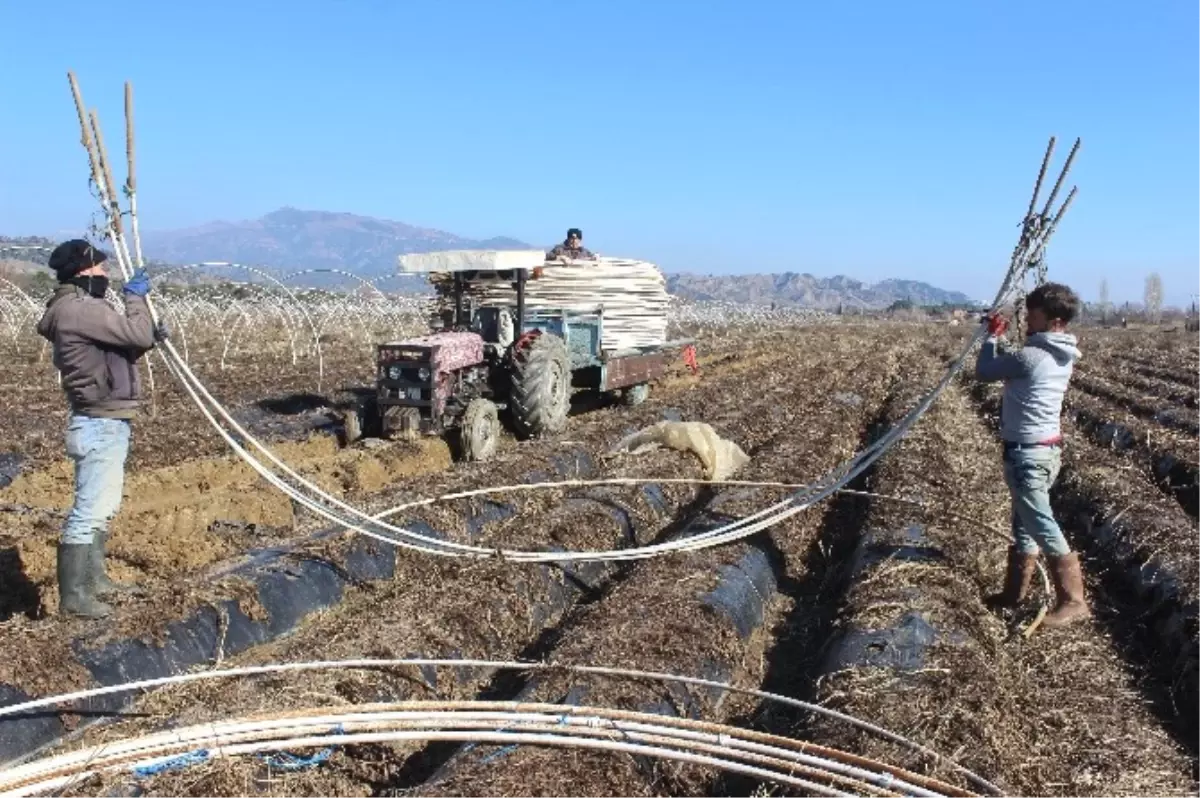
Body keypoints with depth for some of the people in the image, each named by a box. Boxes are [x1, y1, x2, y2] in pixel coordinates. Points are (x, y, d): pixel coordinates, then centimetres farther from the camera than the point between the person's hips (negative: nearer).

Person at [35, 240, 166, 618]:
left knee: (103, 506, 19)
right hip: (100, 425, -11)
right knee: (89, 509, -6)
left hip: (106, 423, 11)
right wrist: (135, 296, -6)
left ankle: (92, 578, 31)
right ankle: (73, 595, 1)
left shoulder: (79, 308, 16)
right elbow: (137, 334, -20)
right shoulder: (80, 309, -17)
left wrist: (151, 337, 11)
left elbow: (118, 350, 21)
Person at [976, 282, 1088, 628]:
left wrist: (992, 336, 6)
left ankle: (1073, 601, -3)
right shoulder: (1061, 356, 7)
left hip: (1028, 453, -10)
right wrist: (1001, 334, 17)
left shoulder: (1029, 356, -21)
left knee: (1041, 525, -7)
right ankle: (1014, 593, 27)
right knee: (1024, 524, 17)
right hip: (1046, 448, 10)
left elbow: (984, 372, -7)